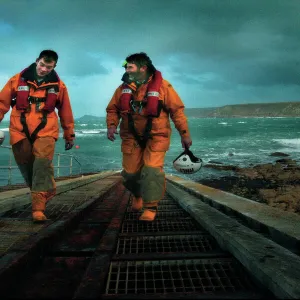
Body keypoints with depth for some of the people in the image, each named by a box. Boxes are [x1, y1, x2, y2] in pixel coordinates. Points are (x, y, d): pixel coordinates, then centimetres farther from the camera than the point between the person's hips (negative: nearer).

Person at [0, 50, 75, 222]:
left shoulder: (58, 85, 3)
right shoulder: (17, 80, 2)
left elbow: (65, 112, 11)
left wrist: (70, 135, 15)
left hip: (45, 132, -2)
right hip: (20, 131, 2)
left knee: (42, 165, -18)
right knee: (27, 167, 11)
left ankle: (38, 209, -17)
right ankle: (47, 192, 34)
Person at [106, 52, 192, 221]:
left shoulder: (162, 86, -10)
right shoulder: (123, 88, 0)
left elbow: (177, 110, -7)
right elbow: (112, 109, 8)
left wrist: (184, 134, -7)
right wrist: (112, 125, -12)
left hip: (156, 136, -3)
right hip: (132, 137, 4)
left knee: (152, 170, -16)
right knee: (130, 172, 6)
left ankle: (151, 206, 2)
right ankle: (138, 195, 39)